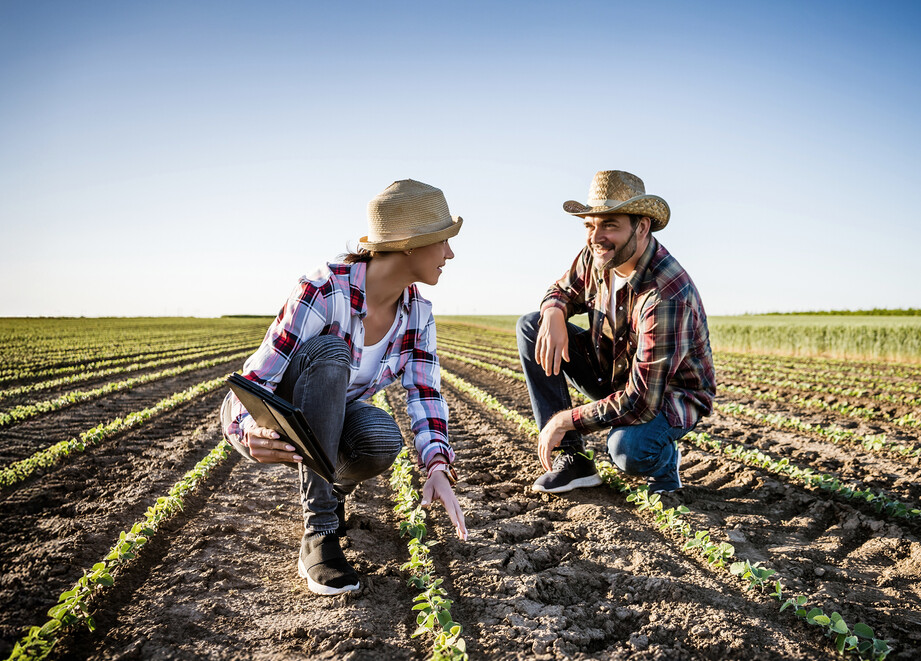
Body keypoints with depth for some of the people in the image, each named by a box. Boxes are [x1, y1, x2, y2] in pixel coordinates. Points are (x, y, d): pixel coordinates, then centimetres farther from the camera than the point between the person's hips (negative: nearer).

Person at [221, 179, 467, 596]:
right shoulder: (323, 292, -29)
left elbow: (425, 395, -13)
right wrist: (252, 431, -49)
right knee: (329, 352, -36)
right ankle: (319, 530, -29)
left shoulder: (418, 314, -10)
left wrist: (437, 467, -32)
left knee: (384, 439, -33)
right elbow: (255, 380, -26)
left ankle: (331, 491, 5)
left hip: (325, 419, 4)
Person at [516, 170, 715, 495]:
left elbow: (641, 403, -35)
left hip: (671, 395, -7)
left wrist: (564, 420, -26)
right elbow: (563, 290, 9)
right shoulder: (596, 255, -12)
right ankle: (573, 459, -8)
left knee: (627, 447, -41)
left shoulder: (667, 296, -34)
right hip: (613, 375, 8)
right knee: (530, 326, -9)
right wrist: (554, 313, -18)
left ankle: (664, 461, 2)